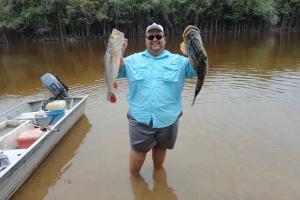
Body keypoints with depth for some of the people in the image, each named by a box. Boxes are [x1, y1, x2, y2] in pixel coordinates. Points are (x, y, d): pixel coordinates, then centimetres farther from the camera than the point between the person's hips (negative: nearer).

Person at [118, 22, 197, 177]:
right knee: (138, 150, 7)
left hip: (168, 119, 1)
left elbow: (196, 68, -6)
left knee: (160, 147, 19)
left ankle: (158, 170, 48)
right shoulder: (133, 60, 7)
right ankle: (133, 177, 34)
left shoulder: (177, 61, 5)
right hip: (140, 118, 0)